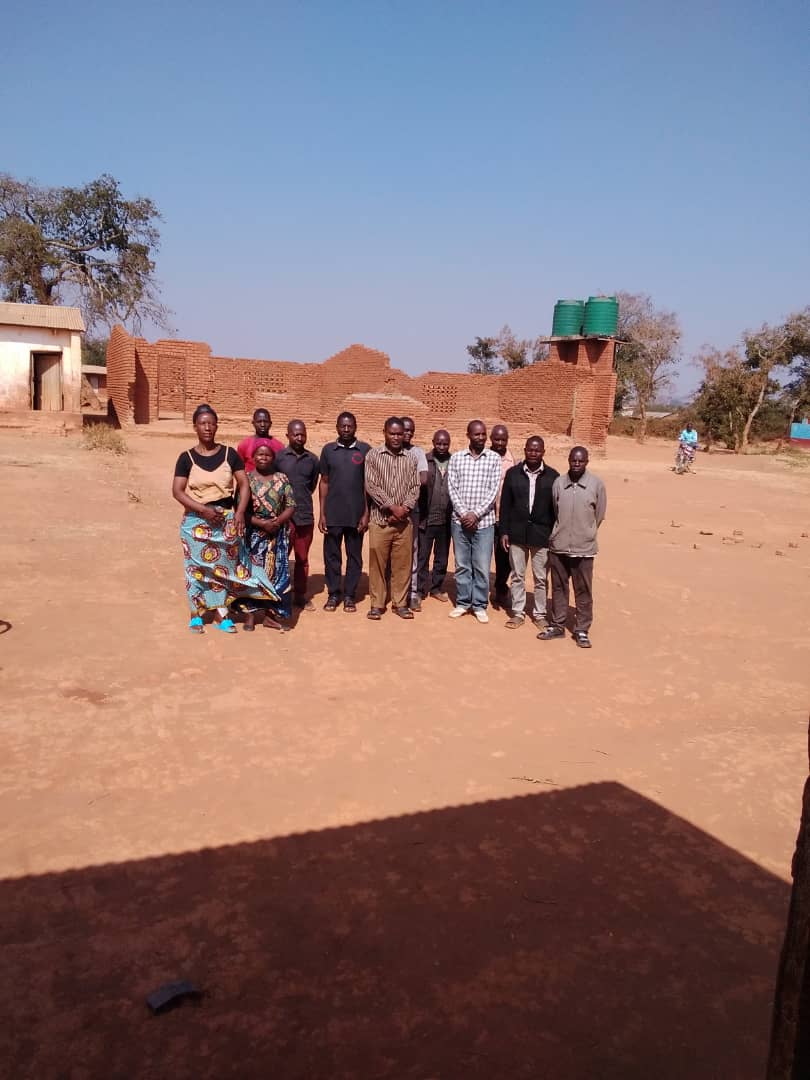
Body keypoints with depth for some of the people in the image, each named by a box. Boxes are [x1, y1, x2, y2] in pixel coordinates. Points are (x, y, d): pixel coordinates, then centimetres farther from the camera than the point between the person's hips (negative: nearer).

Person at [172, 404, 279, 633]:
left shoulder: (229, 454, 1)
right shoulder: (187, 458, -2)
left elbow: (244, 485, 0)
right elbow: (177, 491, -7)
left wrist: (239, 513, -14)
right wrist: (203, 509, -19)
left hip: (226, 520, 1)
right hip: (196, 522, -1)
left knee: (223, 566, 5)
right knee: (196, 566, 5)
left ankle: (223, 614, 12)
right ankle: (196, 614, 17)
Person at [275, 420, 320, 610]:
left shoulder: (313, 459, 6)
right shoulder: (278, 457, -3)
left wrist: (301, 499, 9)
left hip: (305, 516, 3)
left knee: (302, 559, 12)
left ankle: (300, 595, 23)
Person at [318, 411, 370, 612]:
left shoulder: (365, 450, 1)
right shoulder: (328, 450, 5)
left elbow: (368, 484, 2)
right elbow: (324, 482, 7)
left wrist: (366, 513, -4)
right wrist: (322, 514, 2)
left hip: (356, 515, -1)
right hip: (333, 515, 1)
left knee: (354, 556, 6)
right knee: (331, 555, 6)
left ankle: (350, 595, 16)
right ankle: (333, 594, 17)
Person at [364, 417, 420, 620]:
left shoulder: (411, 459, 8)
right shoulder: (373, 456, 1)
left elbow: (415, 488, 5)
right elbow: (371, 486, -7)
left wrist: (404, 508, -11)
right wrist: (392, 506, -13)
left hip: (404, 521, 2)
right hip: (380, 520, -2)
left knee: (402, 563, 6)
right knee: (377, 563, 3)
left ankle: (400, 603, 17)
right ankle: (377, 604, 12)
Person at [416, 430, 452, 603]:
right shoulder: (424, 461, -5)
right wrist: (417, 515, -14)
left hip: (446, 520, 3)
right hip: (426, 518, -3)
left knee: (442, 558, 13)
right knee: (422, 557, 4)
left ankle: (437, 588, 26)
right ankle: (419, 591, 12)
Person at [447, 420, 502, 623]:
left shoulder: (494, 458, 1)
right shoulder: (456, 458, 4)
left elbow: (493, 490, -5)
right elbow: (452, 488, 0)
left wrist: (476, 514, -12)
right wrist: (464, 513, -10)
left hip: (484, 521, -1)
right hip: (460, 520, 1)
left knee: (482, 567, 3)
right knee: (461, 565, 9)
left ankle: (479, 605, 16)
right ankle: (462, 602, 22)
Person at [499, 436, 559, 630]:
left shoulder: (552, 476, -2)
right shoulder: (513, 473, 1)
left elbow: (556, 507, 1)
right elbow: (505, 504, 3)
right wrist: (504, 531, -1)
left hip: (542, 534, -1)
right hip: (517, 533, 1)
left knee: (541, 578, 8)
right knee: (517, 576, 9)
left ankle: (539, 614, 20)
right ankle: (518, 613, 20)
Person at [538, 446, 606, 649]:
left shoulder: (597, 484, -6)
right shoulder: (558, 482, -1)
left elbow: (599, 515, 2)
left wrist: (585, 534, 9)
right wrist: (561, 533, 12)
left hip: (584, 548, -2)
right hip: (558, 545, 2)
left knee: (583, 591, 6)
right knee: (558, 588, 12)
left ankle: (582, 630, 17)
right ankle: (557, 625, 25)